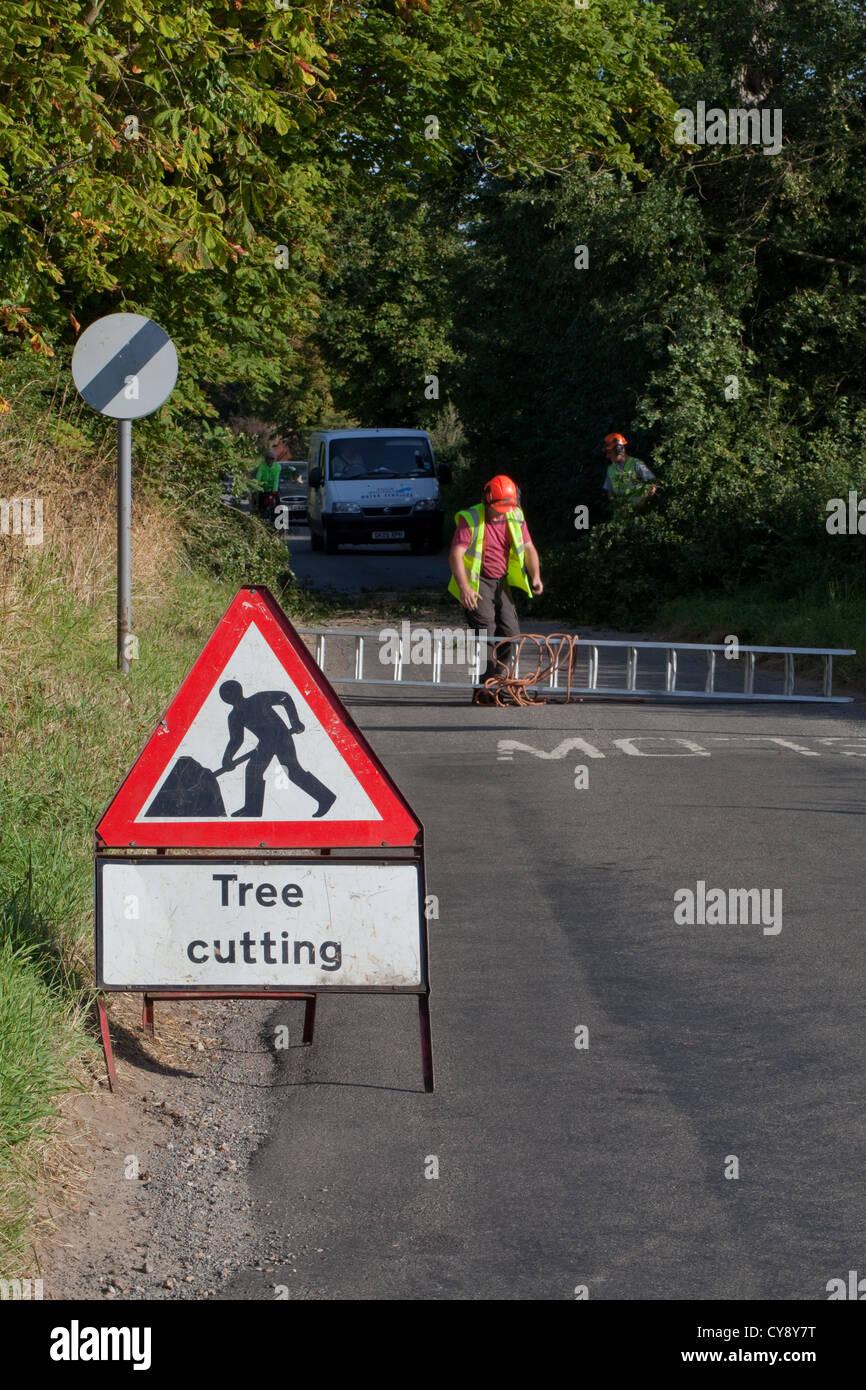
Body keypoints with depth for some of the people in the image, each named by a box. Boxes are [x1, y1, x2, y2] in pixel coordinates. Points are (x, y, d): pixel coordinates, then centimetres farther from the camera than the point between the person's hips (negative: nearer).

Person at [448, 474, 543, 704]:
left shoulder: (515, 518, 2)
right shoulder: (471, 520, -15)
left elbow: (529, 549, 10)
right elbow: (455, 555, -22)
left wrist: (535, 577, -6)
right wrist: (464, 588, -33)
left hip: (500, 582, 6)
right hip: (476, 581, -6)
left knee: (510, 632, 2)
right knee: (485, 629, -17)